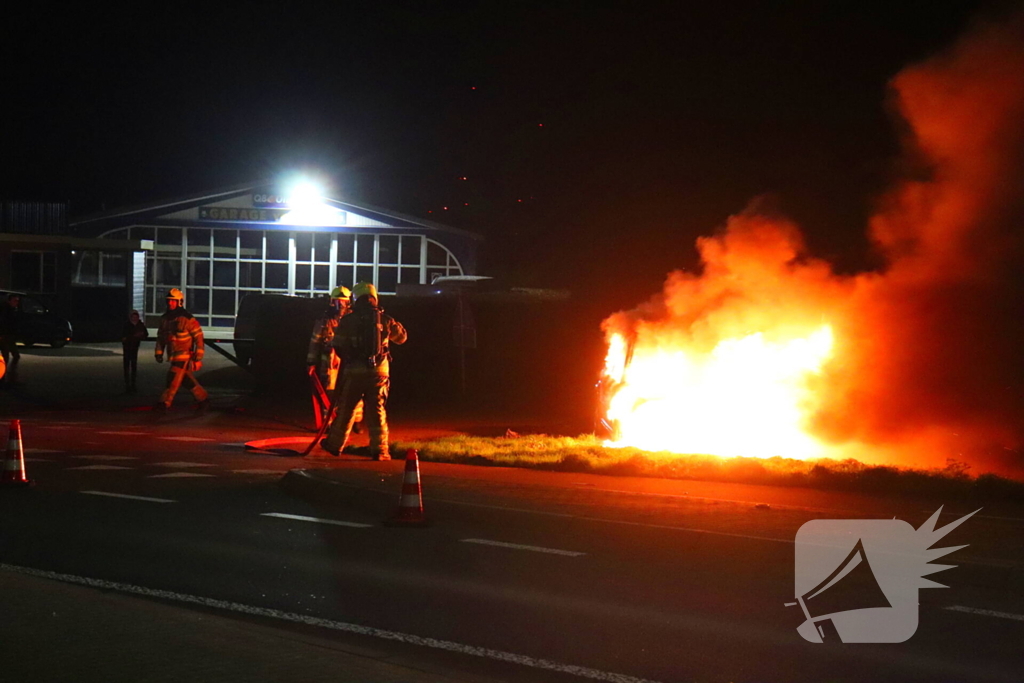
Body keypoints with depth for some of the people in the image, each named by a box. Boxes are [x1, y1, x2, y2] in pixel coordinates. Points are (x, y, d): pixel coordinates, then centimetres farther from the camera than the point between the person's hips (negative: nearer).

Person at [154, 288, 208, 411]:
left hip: (184, 355, -7)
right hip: (173, 355, 7)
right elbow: (160, 336, 17)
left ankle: (165, 402, -10)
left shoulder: (187, 319, -13)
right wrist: (159, 353, 10)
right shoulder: (164, 319, 8)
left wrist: (198, 357, -14)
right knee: (188, 379, 13)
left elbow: (199, 337, -12)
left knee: (174, 379, -12)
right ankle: (203, 397, 24)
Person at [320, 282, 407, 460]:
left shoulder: (347, 321, -2)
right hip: (379, 371, 1)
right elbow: (402, 337, 16)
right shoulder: (385, 319, 2)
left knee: (346, 409, 11)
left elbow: (338, 346, 1)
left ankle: (335, 444, 23)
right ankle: (379, 450, 2)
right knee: (377, 411, 5)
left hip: (354, 371, -1)